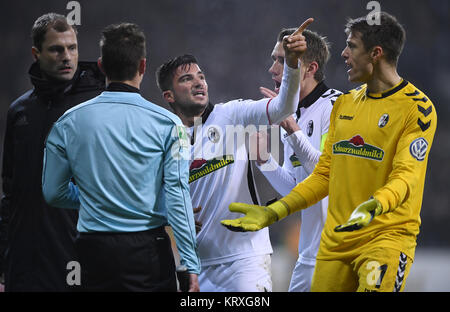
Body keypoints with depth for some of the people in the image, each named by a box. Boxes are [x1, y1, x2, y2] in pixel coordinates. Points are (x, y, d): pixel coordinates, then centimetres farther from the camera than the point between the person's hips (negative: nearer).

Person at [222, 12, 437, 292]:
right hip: (335, 240, 6)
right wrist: (273, 213, 10)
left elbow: (405, 176, -17)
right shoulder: (344, 105, 16)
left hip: (388, 235, -6)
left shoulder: (417, 107, -6)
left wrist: (373, 208, -35)